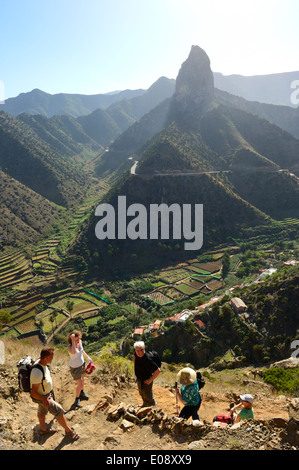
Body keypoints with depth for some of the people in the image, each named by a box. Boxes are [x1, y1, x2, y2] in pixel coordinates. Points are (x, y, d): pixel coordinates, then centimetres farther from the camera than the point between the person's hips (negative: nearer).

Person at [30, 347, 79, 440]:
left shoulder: (40, 362, -13)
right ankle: (68, 431, 21)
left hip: (46, 392, 8)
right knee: (59, 411, 1)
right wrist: (44, 399, -24)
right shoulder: (37, 373, -41)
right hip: (41, 396, -8)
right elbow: (33, 393, -33)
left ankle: (43, 429, 52)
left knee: (42, 411, 28)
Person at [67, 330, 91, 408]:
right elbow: (73, 352, -59)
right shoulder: (70, 347, -34)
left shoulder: (80, 341, -14)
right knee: (80, 384, 4)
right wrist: (73, 340, -59)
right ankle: (77, 398, 32)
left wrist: (87, 356, 5)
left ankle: (82, 392, 56)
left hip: (82, 364, 6)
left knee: (82, 379, 28)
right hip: (75, 368, -6)